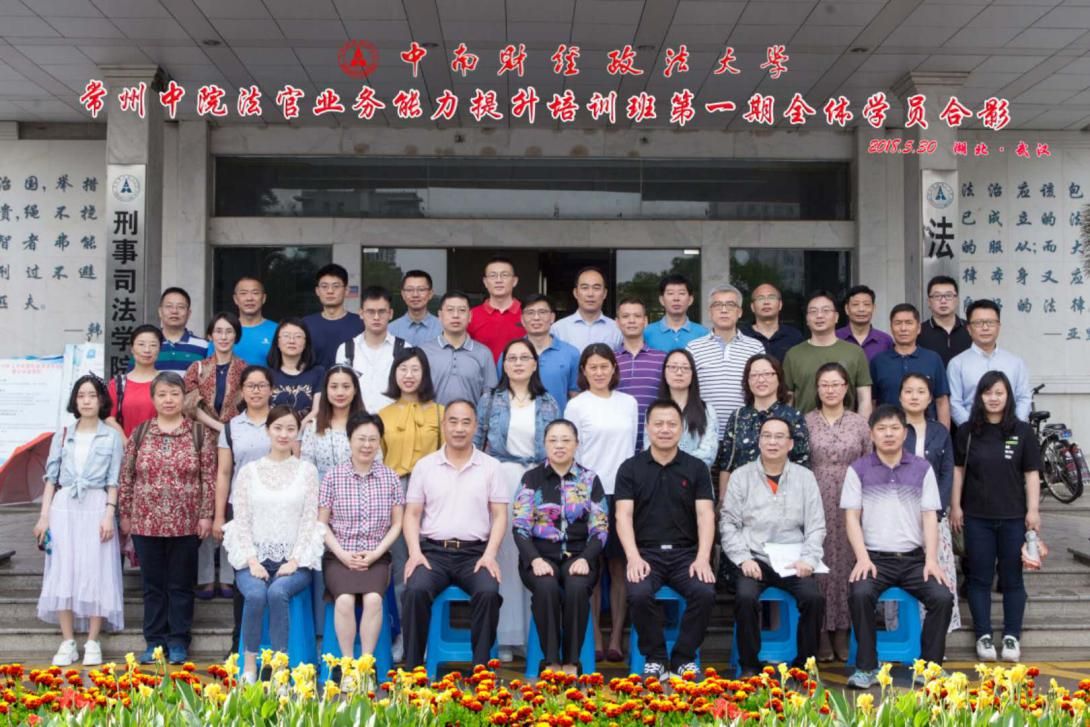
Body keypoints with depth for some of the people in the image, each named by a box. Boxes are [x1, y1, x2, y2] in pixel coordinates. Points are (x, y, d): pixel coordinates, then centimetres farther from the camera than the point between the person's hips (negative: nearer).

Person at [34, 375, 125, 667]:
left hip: (96, 507, -2)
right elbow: (51, 478, 9)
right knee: (63, 574, -2)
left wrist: (109, 514, -10)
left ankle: (92, 643, 2)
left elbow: (113, 481, 1)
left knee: (95, 574, -4)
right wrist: (44, 515, 2)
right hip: (64, 507, 2)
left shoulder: (112, 436, 4)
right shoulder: (62, 435, 10)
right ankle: (68, 643, 4)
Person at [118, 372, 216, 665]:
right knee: (152, 584, 10)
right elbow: (126, 478, 8)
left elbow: (209, 478, -1)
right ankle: (154, 640, 20)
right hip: (146, 522, 2)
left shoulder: (199, 432, 0)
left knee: (181, 584, 7)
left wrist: (206, 514, -6)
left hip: (185, 524, -2)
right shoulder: (139, 433, 5)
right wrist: (125, 514, 5)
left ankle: (178, 641, 17)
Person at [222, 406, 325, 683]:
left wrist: (294, 560, -9)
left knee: (277, 592, -32)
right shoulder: (249, 471, 8)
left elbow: (310, 519, 2)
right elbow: (241, 520, 4)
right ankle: (249, 665, -13)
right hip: (255, 557, 1)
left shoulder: (307, 470, 7)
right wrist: (252, 560, -9)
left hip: (294, 559, 0)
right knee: (256, 595, -30)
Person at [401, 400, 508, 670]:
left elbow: (499, 515, 5)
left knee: (488, 592, -30)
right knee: (416, 590, -29)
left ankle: (481, 668, -18)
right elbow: (412, 514, 8)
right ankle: (412, 668, -18)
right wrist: (415, 553, -8)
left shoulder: (490, 466, 9)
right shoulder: (424, 465, 10)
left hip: (475, 552, 0)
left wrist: (489, 554, -9)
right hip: (433, 550, 0)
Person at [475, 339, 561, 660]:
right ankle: (506, 635, 5)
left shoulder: (548, 404, 12)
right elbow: (476, 442, 10)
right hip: (501, 480, -1)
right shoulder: (490, 400, 9)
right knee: (504, 554, -3)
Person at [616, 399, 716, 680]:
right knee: (639, 594, -30)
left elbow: (705, 515, 0)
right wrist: (634, 557, -17)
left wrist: (703, 558, -15)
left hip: (686, 553, 1)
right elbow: (624, 516, -2)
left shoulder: (696, 468, 9)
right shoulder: (630, 468, 6)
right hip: (646, 552, -1)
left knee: (705, 593, -27)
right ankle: (655, 658, -5)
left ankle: (684, 657, -3)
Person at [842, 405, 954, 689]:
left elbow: (930, 517, 5)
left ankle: (929, 667, -4)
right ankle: (866, 668, -15)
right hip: (875, 557, -2)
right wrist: (862, 558, -12)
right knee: (860, 595, -30)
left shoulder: (922, 469, 9)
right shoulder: (858, 470, 5)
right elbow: (852, 517, 1)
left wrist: (931, 560, -6)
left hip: (914, 558, 2)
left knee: (943, 598, -22)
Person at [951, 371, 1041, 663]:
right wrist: (955, 506, 3)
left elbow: (1031, 473, 1)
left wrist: (1033, 510, -4)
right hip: (977, 517, 1)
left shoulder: (1022, 431, 0)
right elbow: (958, 469, 6)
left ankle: (1011, 636, 17)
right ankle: (983, 636, 15)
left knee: (1012, 578, 8)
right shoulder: (967, 431, 2)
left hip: (1013, 517, 0)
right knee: (980, 578, 6)